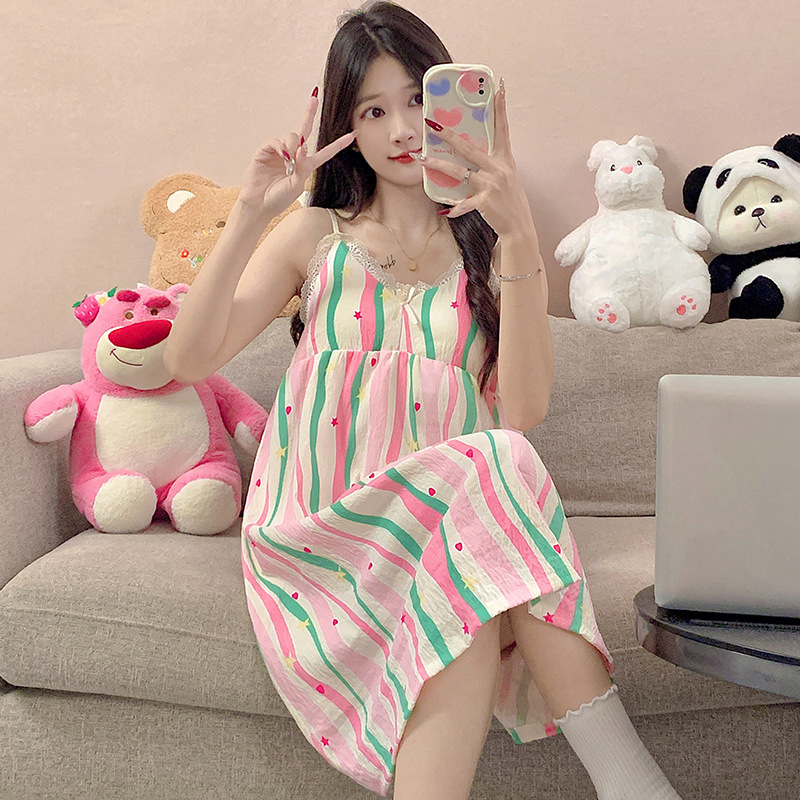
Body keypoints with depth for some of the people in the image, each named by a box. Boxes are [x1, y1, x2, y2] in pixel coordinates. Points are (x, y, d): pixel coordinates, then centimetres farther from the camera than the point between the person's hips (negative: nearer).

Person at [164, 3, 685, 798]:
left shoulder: (487, 243, 9)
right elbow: (189, 358, 0)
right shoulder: (317, 234, 12)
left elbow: (524, 409, -9)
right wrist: (249, 214, -7)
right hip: (323, 516, -1)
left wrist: (518, 233, -16)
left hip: (452, 509, 1)